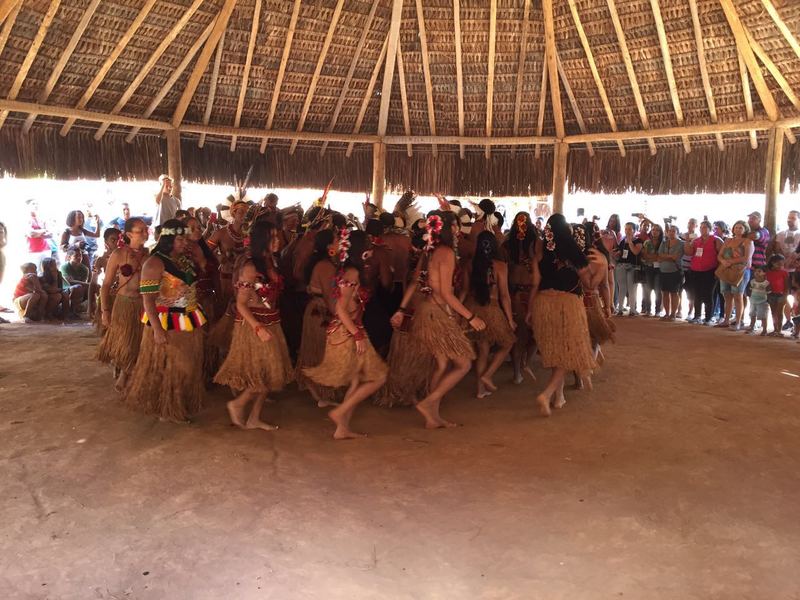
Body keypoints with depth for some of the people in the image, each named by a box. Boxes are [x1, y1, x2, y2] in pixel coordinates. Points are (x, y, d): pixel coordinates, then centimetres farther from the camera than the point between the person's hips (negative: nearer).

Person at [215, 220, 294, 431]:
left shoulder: (271, 261, 4)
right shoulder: (250, 266, -18)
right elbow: (241, 304, -18)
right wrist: (258, 328, -24)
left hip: (271, 323, 8)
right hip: (253, 325, -8)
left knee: (270, 375, 11)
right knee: (264, 375, -3)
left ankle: (254, 419, 23)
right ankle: (237, 404, 19)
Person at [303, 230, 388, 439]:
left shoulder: (349, 271, 12)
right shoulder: (352, 272, -16)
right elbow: (341, 308, -22)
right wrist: (358, 336, -21)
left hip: (347, 332, 9)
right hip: (347, 333, -9)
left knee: (357, 382, 15)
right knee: (377, 377, -2)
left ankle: (343, 428, 19)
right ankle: (340, 412, 0)